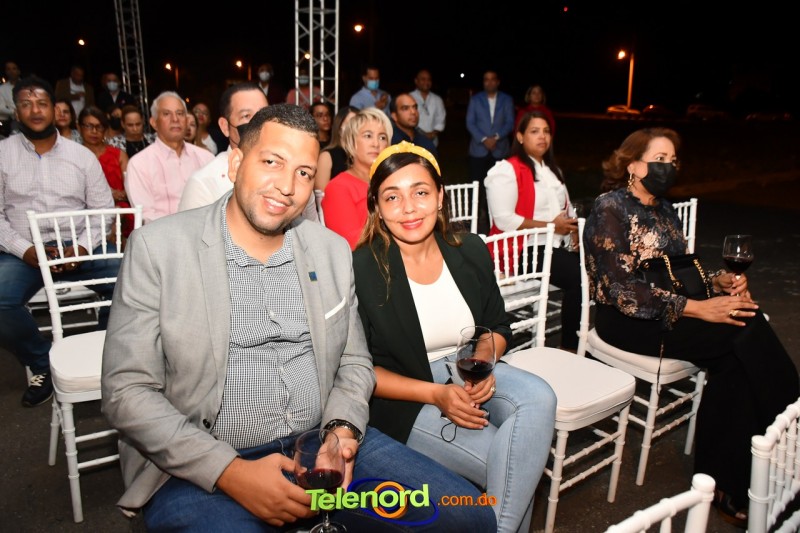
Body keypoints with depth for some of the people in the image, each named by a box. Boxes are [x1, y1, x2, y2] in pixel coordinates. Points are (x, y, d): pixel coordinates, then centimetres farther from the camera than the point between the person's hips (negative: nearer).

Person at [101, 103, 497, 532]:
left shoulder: (333, 251, 6)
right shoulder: (157, 248, -5)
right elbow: (126, 391, -7)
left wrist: (342, 431, -8)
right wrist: (231, 472, -16)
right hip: (200, 468, -4)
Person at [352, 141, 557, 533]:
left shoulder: (470, 251, -2)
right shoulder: (361, 269, -16)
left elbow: (498, 328, 10)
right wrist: (436, 394, -20)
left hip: (469, 373, 5)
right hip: (403, 397, -5)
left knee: (538, 398, -24)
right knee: (519, 464, -22)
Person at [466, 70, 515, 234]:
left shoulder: (507, 100, 10)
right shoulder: (475, 99, 8)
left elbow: (510, 123, 2)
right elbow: (470, 123, 0)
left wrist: (496, 137, -15)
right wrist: (483, 139, -14)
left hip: (500, 150, 0)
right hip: (478, 150, 0)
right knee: (477, 184, -2)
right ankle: (479, 215, 6)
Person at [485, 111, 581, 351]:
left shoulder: (552, 170, 24)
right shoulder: (507, 170, -5)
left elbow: (566, 207, 27)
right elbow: (504, 220, -16)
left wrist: (574, 229, 3)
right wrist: (550, 226, -16)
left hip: (558, 245, 8)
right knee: (578, 277, -26)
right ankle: (570, 346, -11)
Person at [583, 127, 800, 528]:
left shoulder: (663, 209, 17)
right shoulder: (610, 209, -10)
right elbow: (622, 291, -18)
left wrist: (719, 280, -2)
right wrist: (697, 309, -22)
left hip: (671, 311, 7)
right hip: (626, 320, -7)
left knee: (734, 360, -20)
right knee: (746, 333, -22)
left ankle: (725, 482, -9)